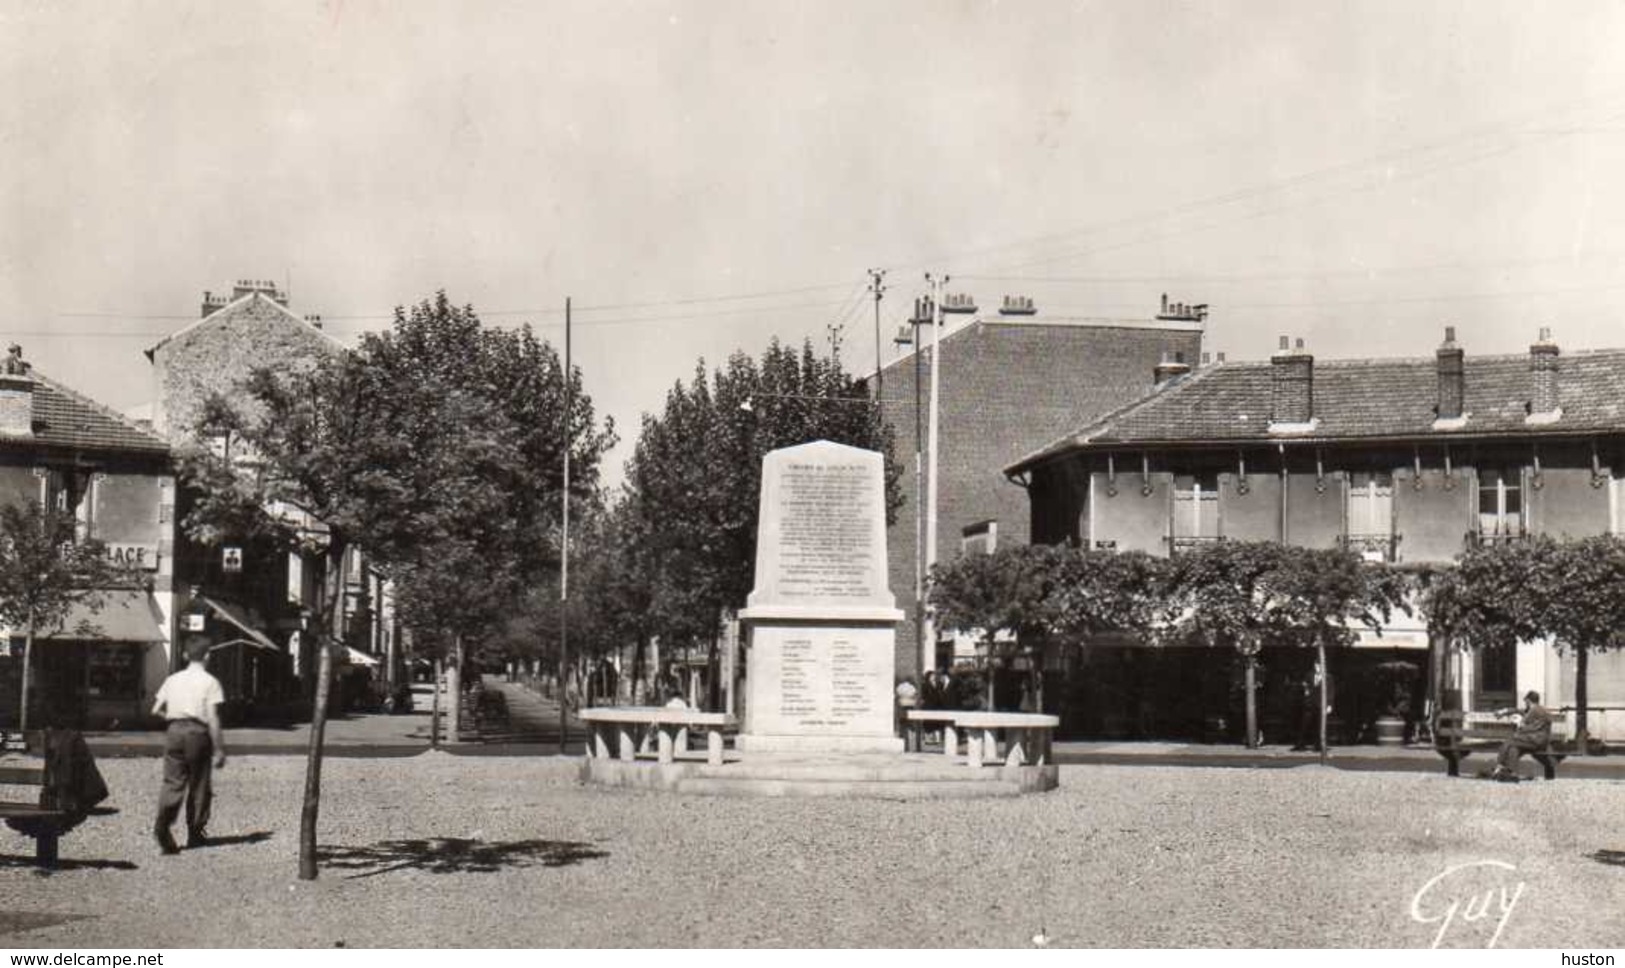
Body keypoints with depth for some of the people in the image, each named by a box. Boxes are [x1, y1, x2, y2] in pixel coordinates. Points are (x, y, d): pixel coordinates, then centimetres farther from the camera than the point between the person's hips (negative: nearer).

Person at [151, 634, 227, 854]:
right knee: (199, 784, 9)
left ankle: (163, 823, -22)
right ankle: (195, 832, 16)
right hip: (197, 732, -3)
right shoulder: (210, 682, -2)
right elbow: (212, 718, -8)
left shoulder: (173, 679, 12)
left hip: (175, 730, 3)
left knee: (173, 781, 0)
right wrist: (219, 749, -5)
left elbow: (156, 710, 12)